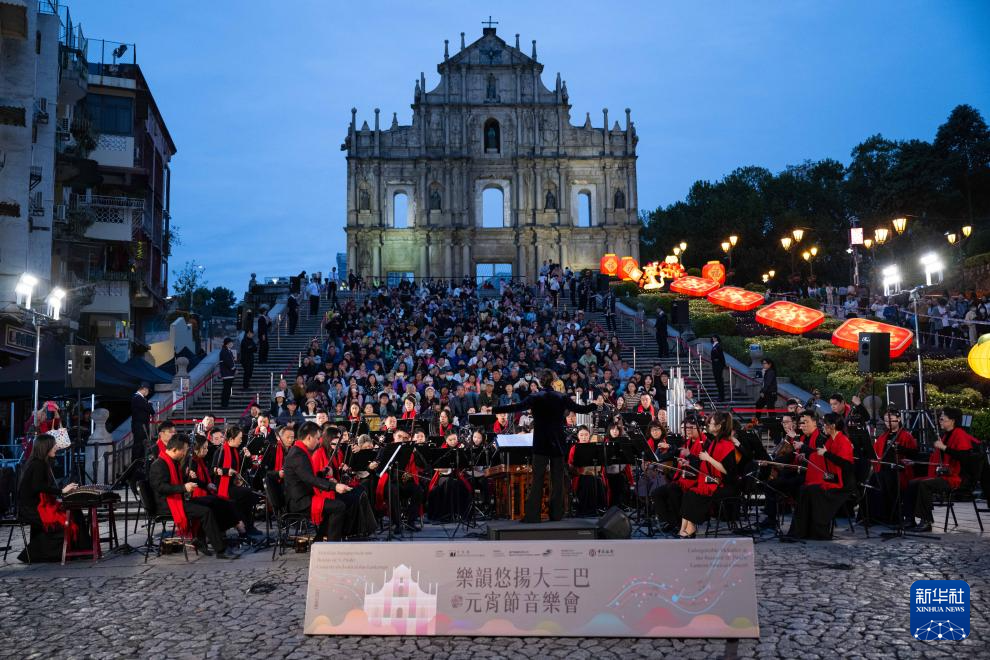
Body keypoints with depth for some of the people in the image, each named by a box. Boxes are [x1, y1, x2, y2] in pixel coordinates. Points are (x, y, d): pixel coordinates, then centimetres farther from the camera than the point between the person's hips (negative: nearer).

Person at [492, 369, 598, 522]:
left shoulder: (534, 398, -7)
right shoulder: (562, 398, 0)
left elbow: (516, 407, -17)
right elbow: (580, 409, 6)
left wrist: (493, 410, -13)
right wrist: (595, 406, 24)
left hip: (540, 445, -2)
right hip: (558, 444, 2)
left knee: (537, 481, 1)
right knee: (557, 480, 9)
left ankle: (532, 515, -2)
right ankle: (556, 514, 11)